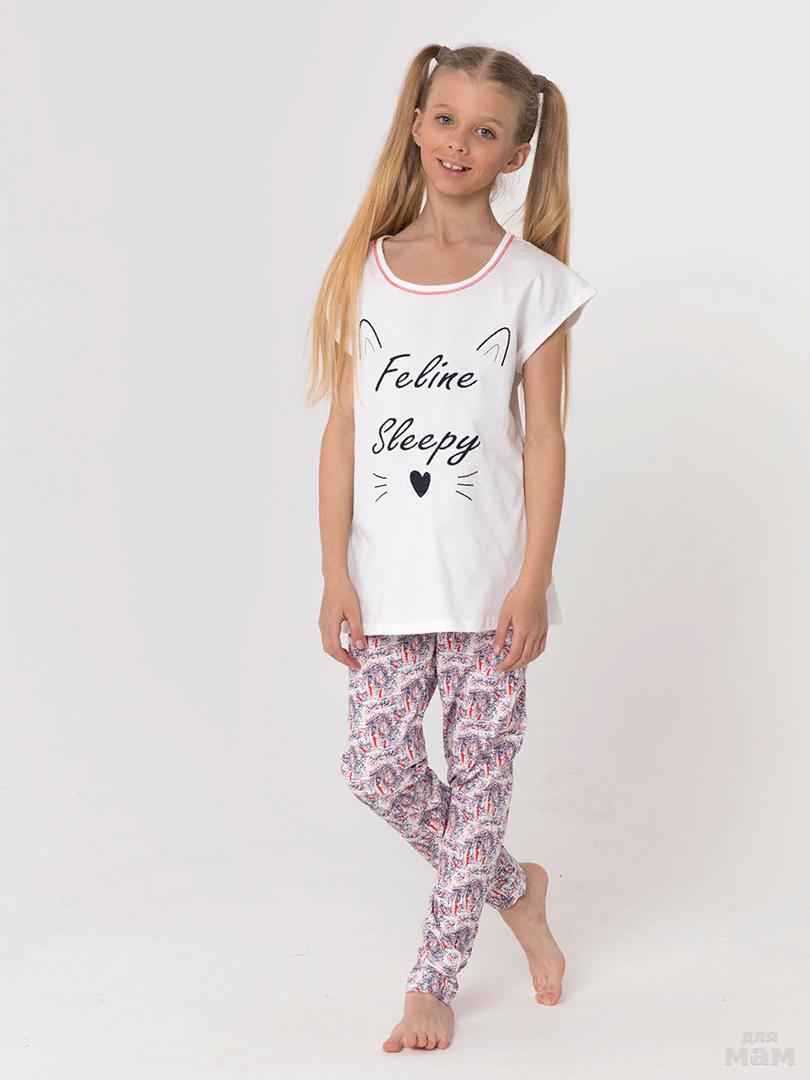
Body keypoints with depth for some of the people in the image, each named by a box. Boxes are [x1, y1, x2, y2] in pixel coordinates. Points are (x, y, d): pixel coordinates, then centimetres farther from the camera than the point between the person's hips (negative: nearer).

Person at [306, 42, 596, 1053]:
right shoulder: (367, 270, 5)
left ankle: (435, 979, 18)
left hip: (488, 577, -2)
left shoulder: (533, 280, -1)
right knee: (377, 766, -1)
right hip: (390, 576, 2)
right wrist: (336, 574, -1)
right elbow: (343, 430, 3)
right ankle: (514, 887, 26)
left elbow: (544, 438, -3)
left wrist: (533, 579, -9)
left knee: (477, 772, 4)